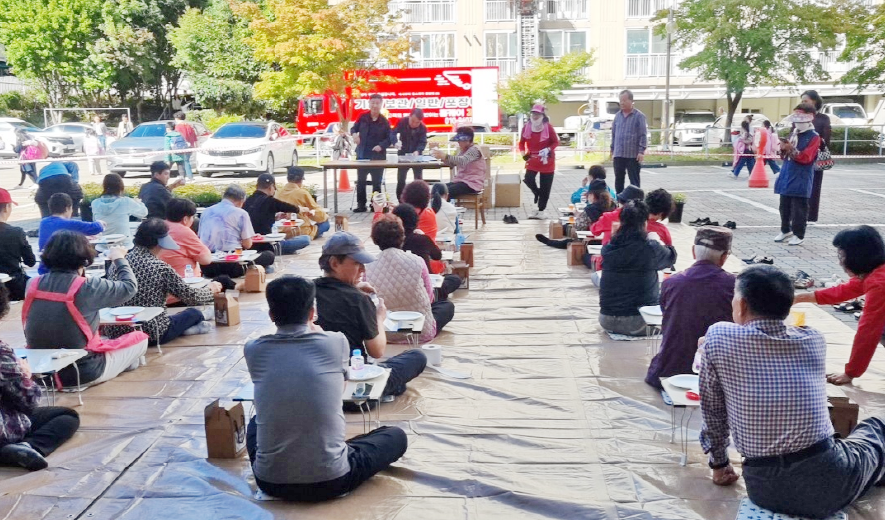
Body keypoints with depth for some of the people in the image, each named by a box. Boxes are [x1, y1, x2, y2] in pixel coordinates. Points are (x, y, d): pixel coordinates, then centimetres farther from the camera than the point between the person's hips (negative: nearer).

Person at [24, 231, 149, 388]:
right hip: (84, 373, -6)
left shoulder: (33, 284, -5)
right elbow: (129, 287, -8)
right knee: (140, 339, 15)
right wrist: (119, 259, 9)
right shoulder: (87, 287, -21)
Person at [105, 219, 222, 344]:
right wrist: (210, 289, 15)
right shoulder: (161, 268, -16)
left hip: (115, 333, 6)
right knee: (195, 314, 16)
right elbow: (190, 297, -6)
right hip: (151, 334, -6)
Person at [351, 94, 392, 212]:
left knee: (376, 182, 7)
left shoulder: (384, 121, -5)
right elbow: (354, 128, 10)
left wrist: (381, 146, -18)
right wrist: (354, 134, -12)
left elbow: (389, 138, -2)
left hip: (378, 155, -2)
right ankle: (361, 205, 15)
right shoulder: (362, 117, -1)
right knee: (361, 181, 6)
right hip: (362, 155, 2)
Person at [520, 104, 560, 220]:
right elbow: (522, 142, 6)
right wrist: (523, 153, -11)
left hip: (547, 161, -2)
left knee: (545, 188, 3)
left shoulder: (548, 127, -13)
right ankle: (537, 193, 17)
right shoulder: (526, 127, -5)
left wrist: (548, 150, -24)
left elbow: (556, 142, -7)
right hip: (532, 160, 2)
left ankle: (541, 210, 16)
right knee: (528, 180, -17)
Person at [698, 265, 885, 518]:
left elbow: (712, 409, 2)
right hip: (828, 481, 0)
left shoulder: (718, 336, -6)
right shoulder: (814, 340, 2)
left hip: (765, 490, 1)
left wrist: (719, 463, 17)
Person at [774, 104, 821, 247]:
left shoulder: (814, 137, -7)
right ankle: (785, 230, 27)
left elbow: (806, 157, -17)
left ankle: (799, 234, 5)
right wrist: (783, 150, -1)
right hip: (787, 176, 7)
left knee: (799, 208, -3)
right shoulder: (793, 134, 14)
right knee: (784, 206, 14)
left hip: (801, 179, -7)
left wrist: (791, 149, -25)